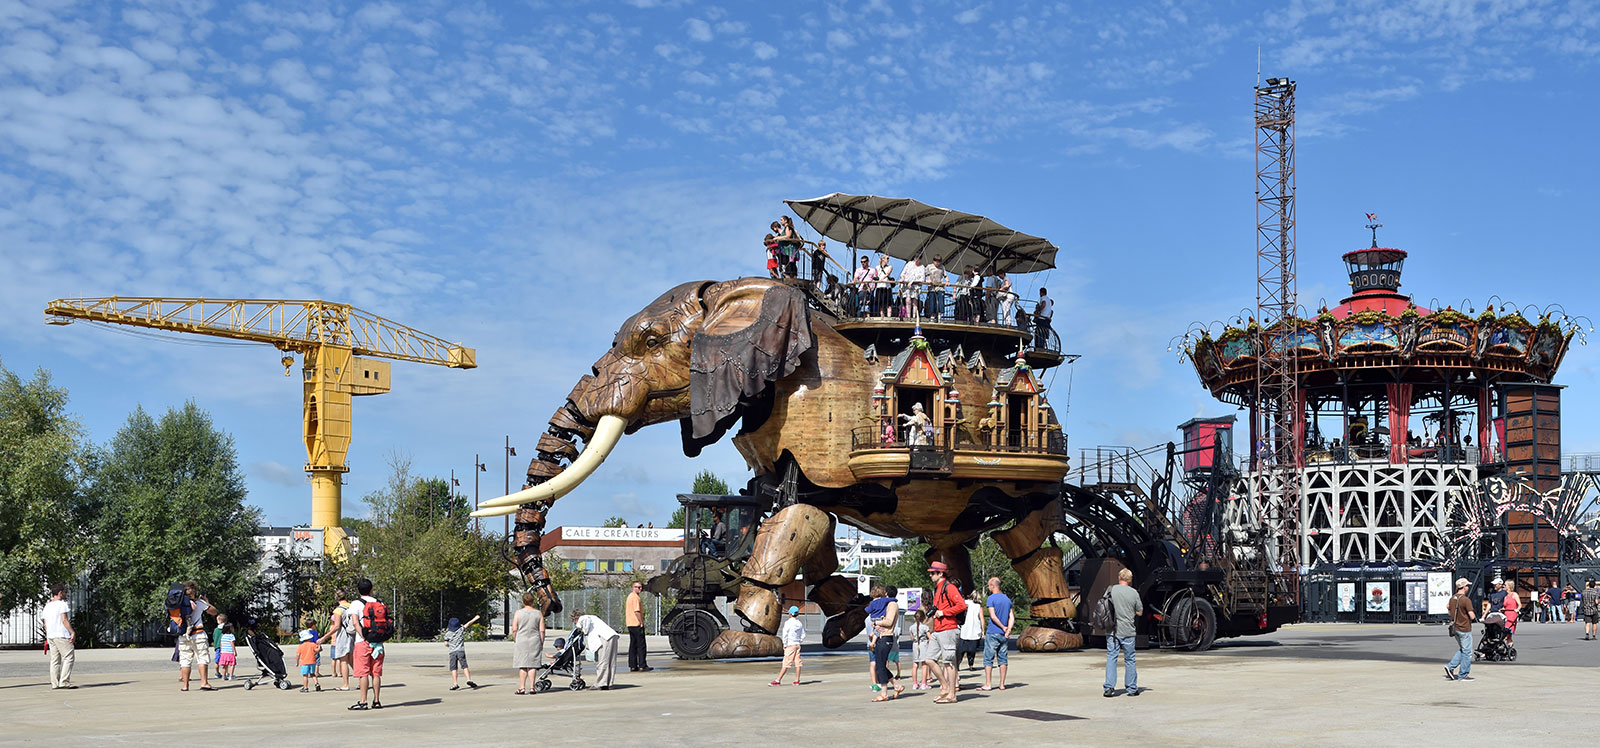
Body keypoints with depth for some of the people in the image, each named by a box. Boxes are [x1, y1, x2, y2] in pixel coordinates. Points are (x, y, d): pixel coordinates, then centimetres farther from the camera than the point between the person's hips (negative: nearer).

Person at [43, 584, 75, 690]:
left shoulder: (47, 606, 17)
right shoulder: (62, 604, -7)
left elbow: (45, 624, 18)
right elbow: (64, 620, -15)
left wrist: (47, 637, 23)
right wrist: (72, 632, -15)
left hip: (50, 636, 8)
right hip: (62, 635, -8)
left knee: (54, 660, 9)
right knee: (69, 657, -8)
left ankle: (54, 683, 8)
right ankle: (64, 682, -15)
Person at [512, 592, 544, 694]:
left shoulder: (518, 612, -1)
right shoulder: (539, 613, 2)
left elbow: (514, 630, -1)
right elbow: (542, 631, 1)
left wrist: (515, 640, 13)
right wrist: (542, 644, 9)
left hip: (521, 641, -1)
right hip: (535, 641, 1)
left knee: (522, 666, 4)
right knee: (532, 665, 4)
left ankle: (522, 687, 2)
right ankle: (531, 687, 2)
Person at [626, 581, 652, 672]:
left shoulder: (630, 596, 17)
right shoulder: (636, 597, -15)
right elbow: (637, 611, -21)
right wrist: (641, 623, -17)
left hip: (630, 624, 10)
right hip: (637, 624, -10)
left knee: (633, 645, 10)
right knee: (641, 645, -6)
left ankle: (632, 666, 10)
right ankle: (642, 666, -7)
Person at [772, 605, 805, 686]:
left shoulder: (788, 622, -10)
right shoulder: (800, 624, 8)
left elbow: (785, 635, -13)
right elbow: (803, 636, 11)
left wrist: (785, 645, -6)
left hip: (790, 645, -6)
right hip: (797, 645, 6)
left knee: (786, 663, -8)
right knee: (798, 663, 6)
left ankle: (778, 680, -7)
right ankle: (797, 680, 8)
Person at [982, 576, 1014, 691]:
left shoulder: (991, 598, -9)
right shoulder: (1007, 599, 12)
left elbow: (993, 616, -16)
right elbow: (1012, 617, 6)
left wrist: (1003, 628, -8)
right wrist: (1008, 629, -5)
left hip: (992, 633, -6)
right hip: (1004, 635, 6)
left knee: (988, 659, -1)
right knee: (1002, 659, 8)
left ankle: (987, 685, -3)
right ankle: (1002, 684, 8)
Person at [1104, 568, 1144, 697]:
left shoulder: (1111, 590, -3)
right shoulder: (1133, 592, -4)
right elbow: (1140, 613, 3)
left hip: (1112, 631, 0)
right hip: (1128, 631, 0)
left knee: (1111, 658, 3)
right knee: (1129, 660, 10)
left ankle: (1109, 687, -4)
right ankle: (1132, 689, 15)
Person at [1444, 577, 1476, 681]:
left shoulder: (1452, 599, 6)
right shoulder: (1466, 600, -19)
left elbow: (1450, 613, 15)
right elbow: (1472, 616, -19)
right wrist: (1473, 616, 1)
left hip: (1455, 628, 8)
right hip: (1465, 629, -8)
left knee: (1462, 650, 20)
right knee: (1467, 652, 3)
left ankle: (1451, 667, 7)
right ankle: (1463, 675, 7)